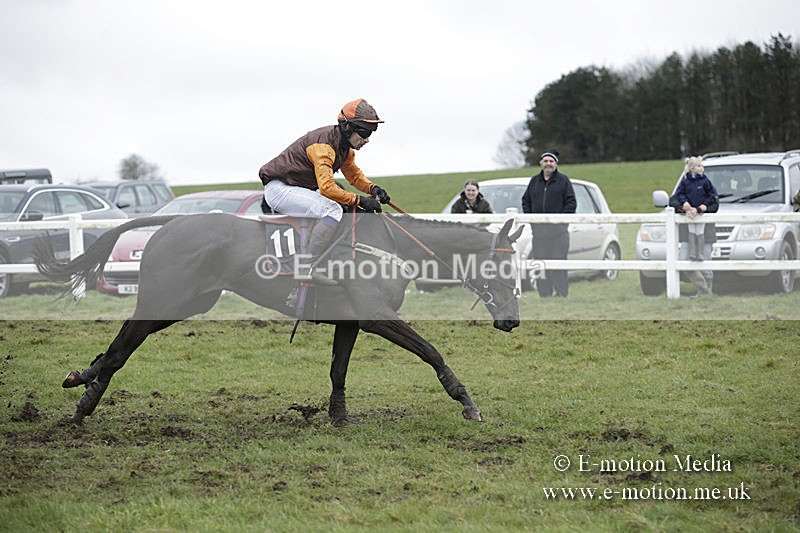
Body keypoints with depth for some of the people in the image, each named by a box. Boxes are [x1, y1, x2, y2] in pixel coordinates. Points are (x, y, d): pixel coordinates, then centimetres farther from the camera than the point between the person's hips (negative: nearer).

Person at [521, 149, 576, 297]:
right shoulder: (534, 181, 14)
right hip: (538, 229, 4)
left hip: (558, 230, -4)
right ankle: (544, 294, 7)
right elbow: (526, 201, 20)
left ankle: (562, 292, -3)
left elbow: (571, 202, 0)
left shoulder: (563, 180, 3)